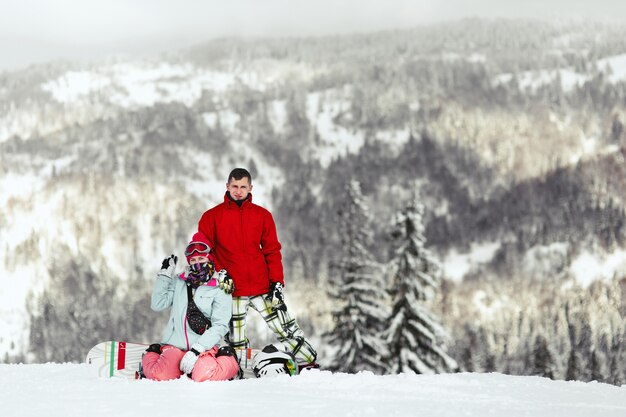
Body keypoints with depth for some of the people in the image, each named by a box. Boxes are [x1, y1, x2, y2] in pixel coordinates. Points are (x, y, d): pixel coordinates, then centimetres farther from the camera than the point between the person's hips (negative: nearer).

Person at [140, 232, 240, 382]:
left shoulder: (220, 289, 2)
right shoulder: (179, 282, 14)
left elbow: (220, 326, -7)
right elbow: (157, 305, 7)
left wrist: (196, 350, -18)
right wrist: (164, 275, 4)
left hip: (204, 348, -2)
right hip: (175, 346, 2)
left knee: (203, 376, -35)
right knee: (161, 375, -27)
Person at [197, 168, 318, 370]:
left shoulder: (262, 215, 7)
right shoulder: (212, 216, 3)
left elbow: (272, 251, 7)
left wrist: (277, 282, -2)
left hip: (261, 286, 1)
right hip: (232, 290, -1)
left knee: (286, 328, 1)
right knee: (235, 342, 4)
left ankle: (309, 364, 11)